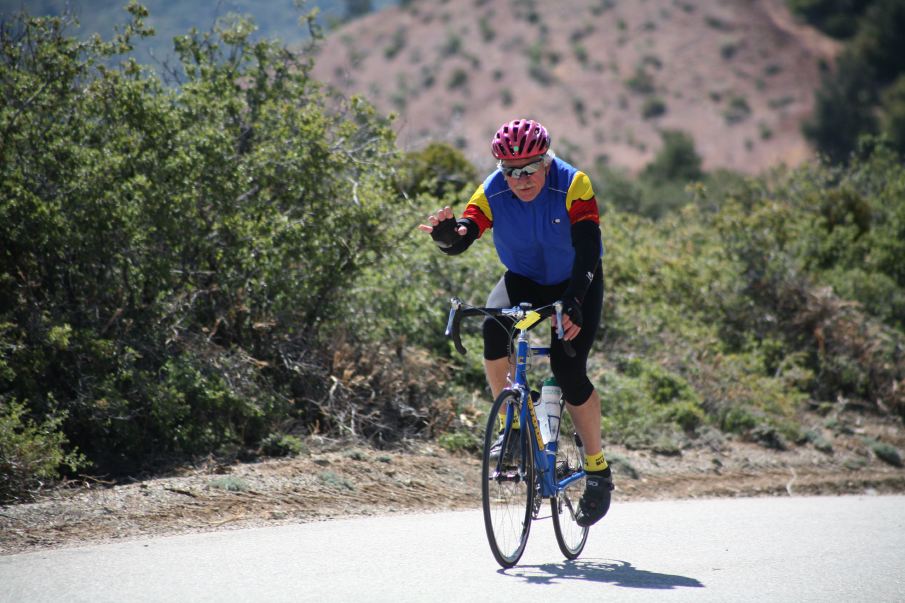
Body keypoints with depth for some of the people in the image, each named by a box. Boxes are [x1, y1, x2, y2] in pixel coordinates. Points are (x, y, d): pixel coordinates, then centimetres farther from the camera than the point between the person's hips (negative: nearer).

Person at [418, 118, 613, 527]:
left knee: (569, 372, -18)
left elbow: (588, 250, -34)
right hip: (524, 280, 3)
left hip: (576, 283, -3)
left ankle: (598, 470, 1)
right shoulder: (493, 193, -18)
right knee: (494, 325, -30)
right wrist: (447, 235, -52)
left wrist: (574, 304, -47)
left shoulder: (573, 186, -26)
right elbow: (463, 238, -27)